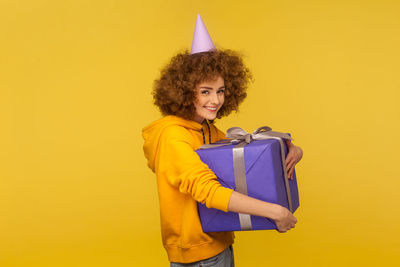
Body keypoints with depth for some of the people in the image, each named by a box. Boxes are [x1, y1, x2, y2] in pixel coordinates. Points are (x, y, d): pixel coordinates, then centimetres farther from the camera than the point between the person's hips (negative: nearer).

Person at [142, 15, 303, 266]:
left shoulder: (209, 129, 5)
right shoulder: (173, 135, -21)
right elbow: (206, 189, -30)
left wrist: (288, 148, -13)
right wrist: (275, 212, -32)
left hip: (221, 244, 8)